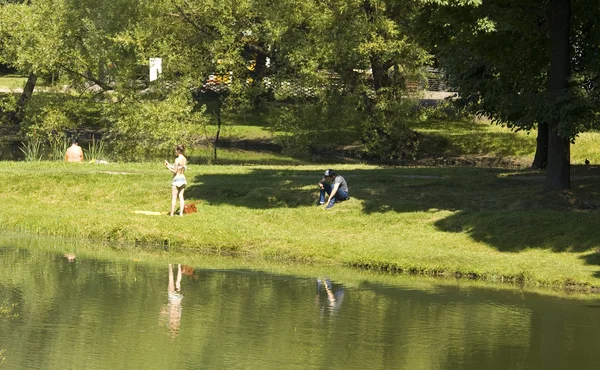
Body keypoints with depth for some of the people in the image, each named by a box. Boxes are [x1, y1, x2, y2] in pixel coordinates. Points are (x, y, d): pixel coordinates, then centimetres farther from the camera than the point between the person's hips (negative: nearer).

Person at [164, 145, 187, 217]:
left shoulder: (177, 160, -18)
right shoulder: (185, 159, 6)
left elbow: (175, 171, -16)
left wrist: (168, 167, -3)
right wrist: (169, 164, 15)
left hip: (176, 179, -7)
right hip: (183, 178, 7)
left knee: (174, 197, 0)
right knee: (181, 197, 10)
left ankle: (172, 214, 2)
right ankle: (181, 213, 8)